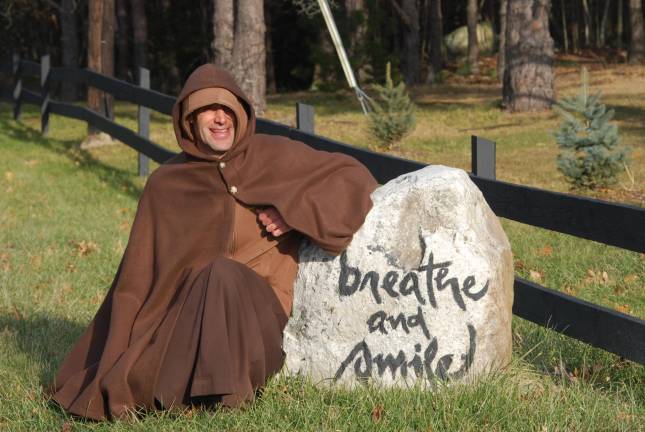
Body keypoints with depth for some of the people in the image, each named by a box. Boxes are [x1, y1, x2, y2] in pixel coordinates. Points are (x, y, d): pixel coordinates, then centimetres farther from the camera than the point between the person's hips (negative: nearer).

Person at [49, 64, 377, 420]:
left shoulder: (275, 157, 3)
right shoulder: (166, 185, 5)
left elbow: (355, 178, 3)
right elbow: (139, 275, 6)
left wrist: (294, 211, -11)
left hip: (259, 314, 0)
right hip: (186, 314, 0)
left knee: (223, 272, -34)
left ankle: (227, 387, -20)